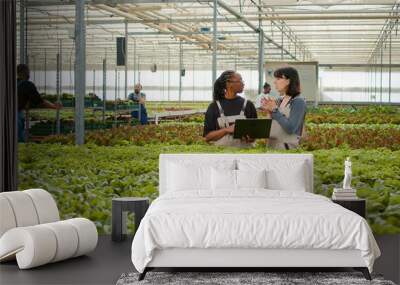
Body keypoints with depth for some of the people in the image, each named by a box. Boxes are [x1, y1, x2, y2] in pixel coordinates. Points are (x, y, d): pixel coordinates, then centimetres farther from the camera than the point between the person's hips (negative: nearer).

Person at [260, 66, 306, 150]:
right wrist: (270, 112, -1)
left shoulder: (298, 102, -11)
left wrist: (275, 110, -18)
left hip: (287, 149, -6)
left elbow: (290, 129, -21)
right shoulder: (279, 100, 9)